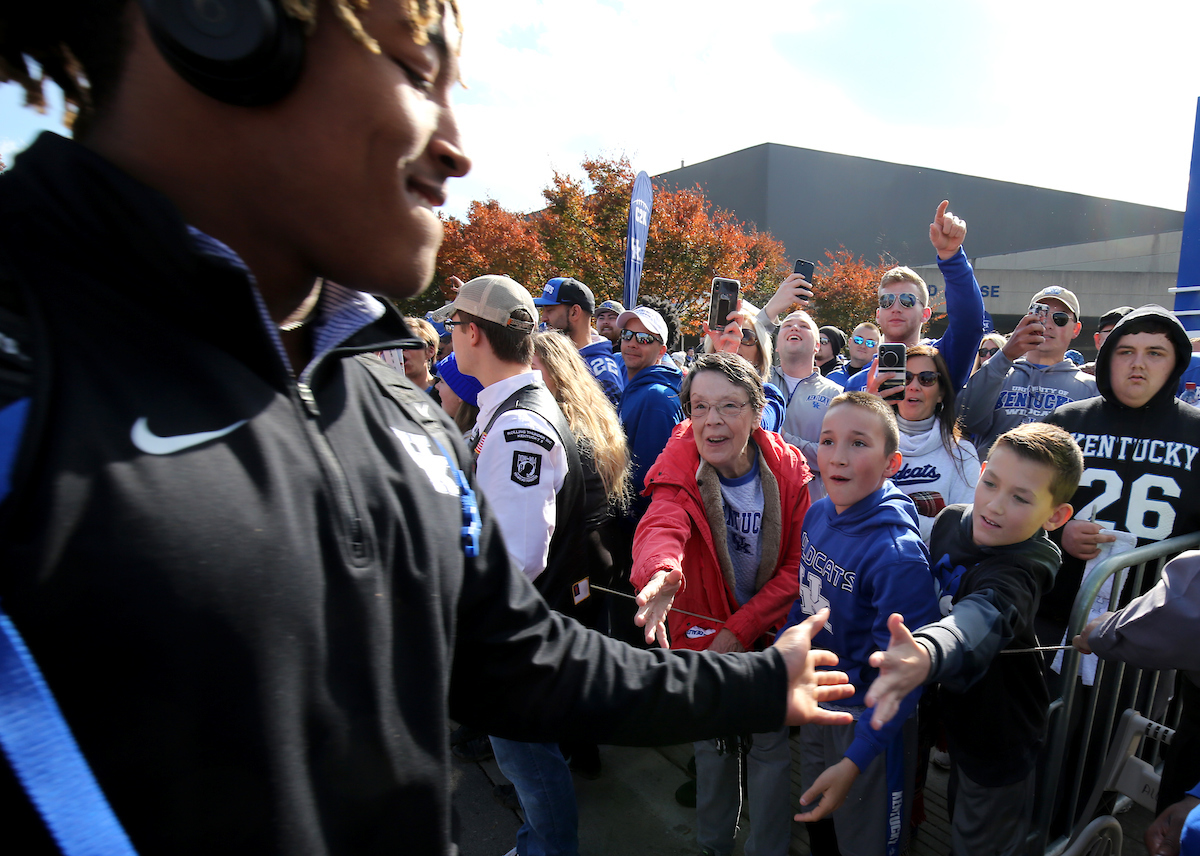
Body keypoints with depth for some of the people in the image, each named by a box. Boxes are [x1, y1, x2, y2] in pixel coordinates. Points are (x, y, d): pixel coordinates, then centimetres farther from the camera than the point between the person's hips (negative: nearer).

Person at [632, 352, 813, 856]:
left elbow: (796, 566, -12)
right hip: (705, 629, 0)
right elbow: (661, 525, -40)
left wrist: (741, 629, -20)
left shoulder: (787, 469, -15)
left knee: (771, 745, 14)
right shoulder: (679, 470, -19)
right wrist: (659, 571, -63)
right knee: (713, 742, 19)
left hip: (771, 631, 0)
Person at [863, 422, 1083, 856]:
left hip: (1000, 736, -6)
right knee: (958, 819, 28)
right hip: (955, 710, 6)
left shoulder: (1024, 567, -32)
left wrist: (927, 654, -73)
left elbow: (983, 617, -54)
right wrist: (913, 652, 3)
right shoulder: (951, 520, -12)